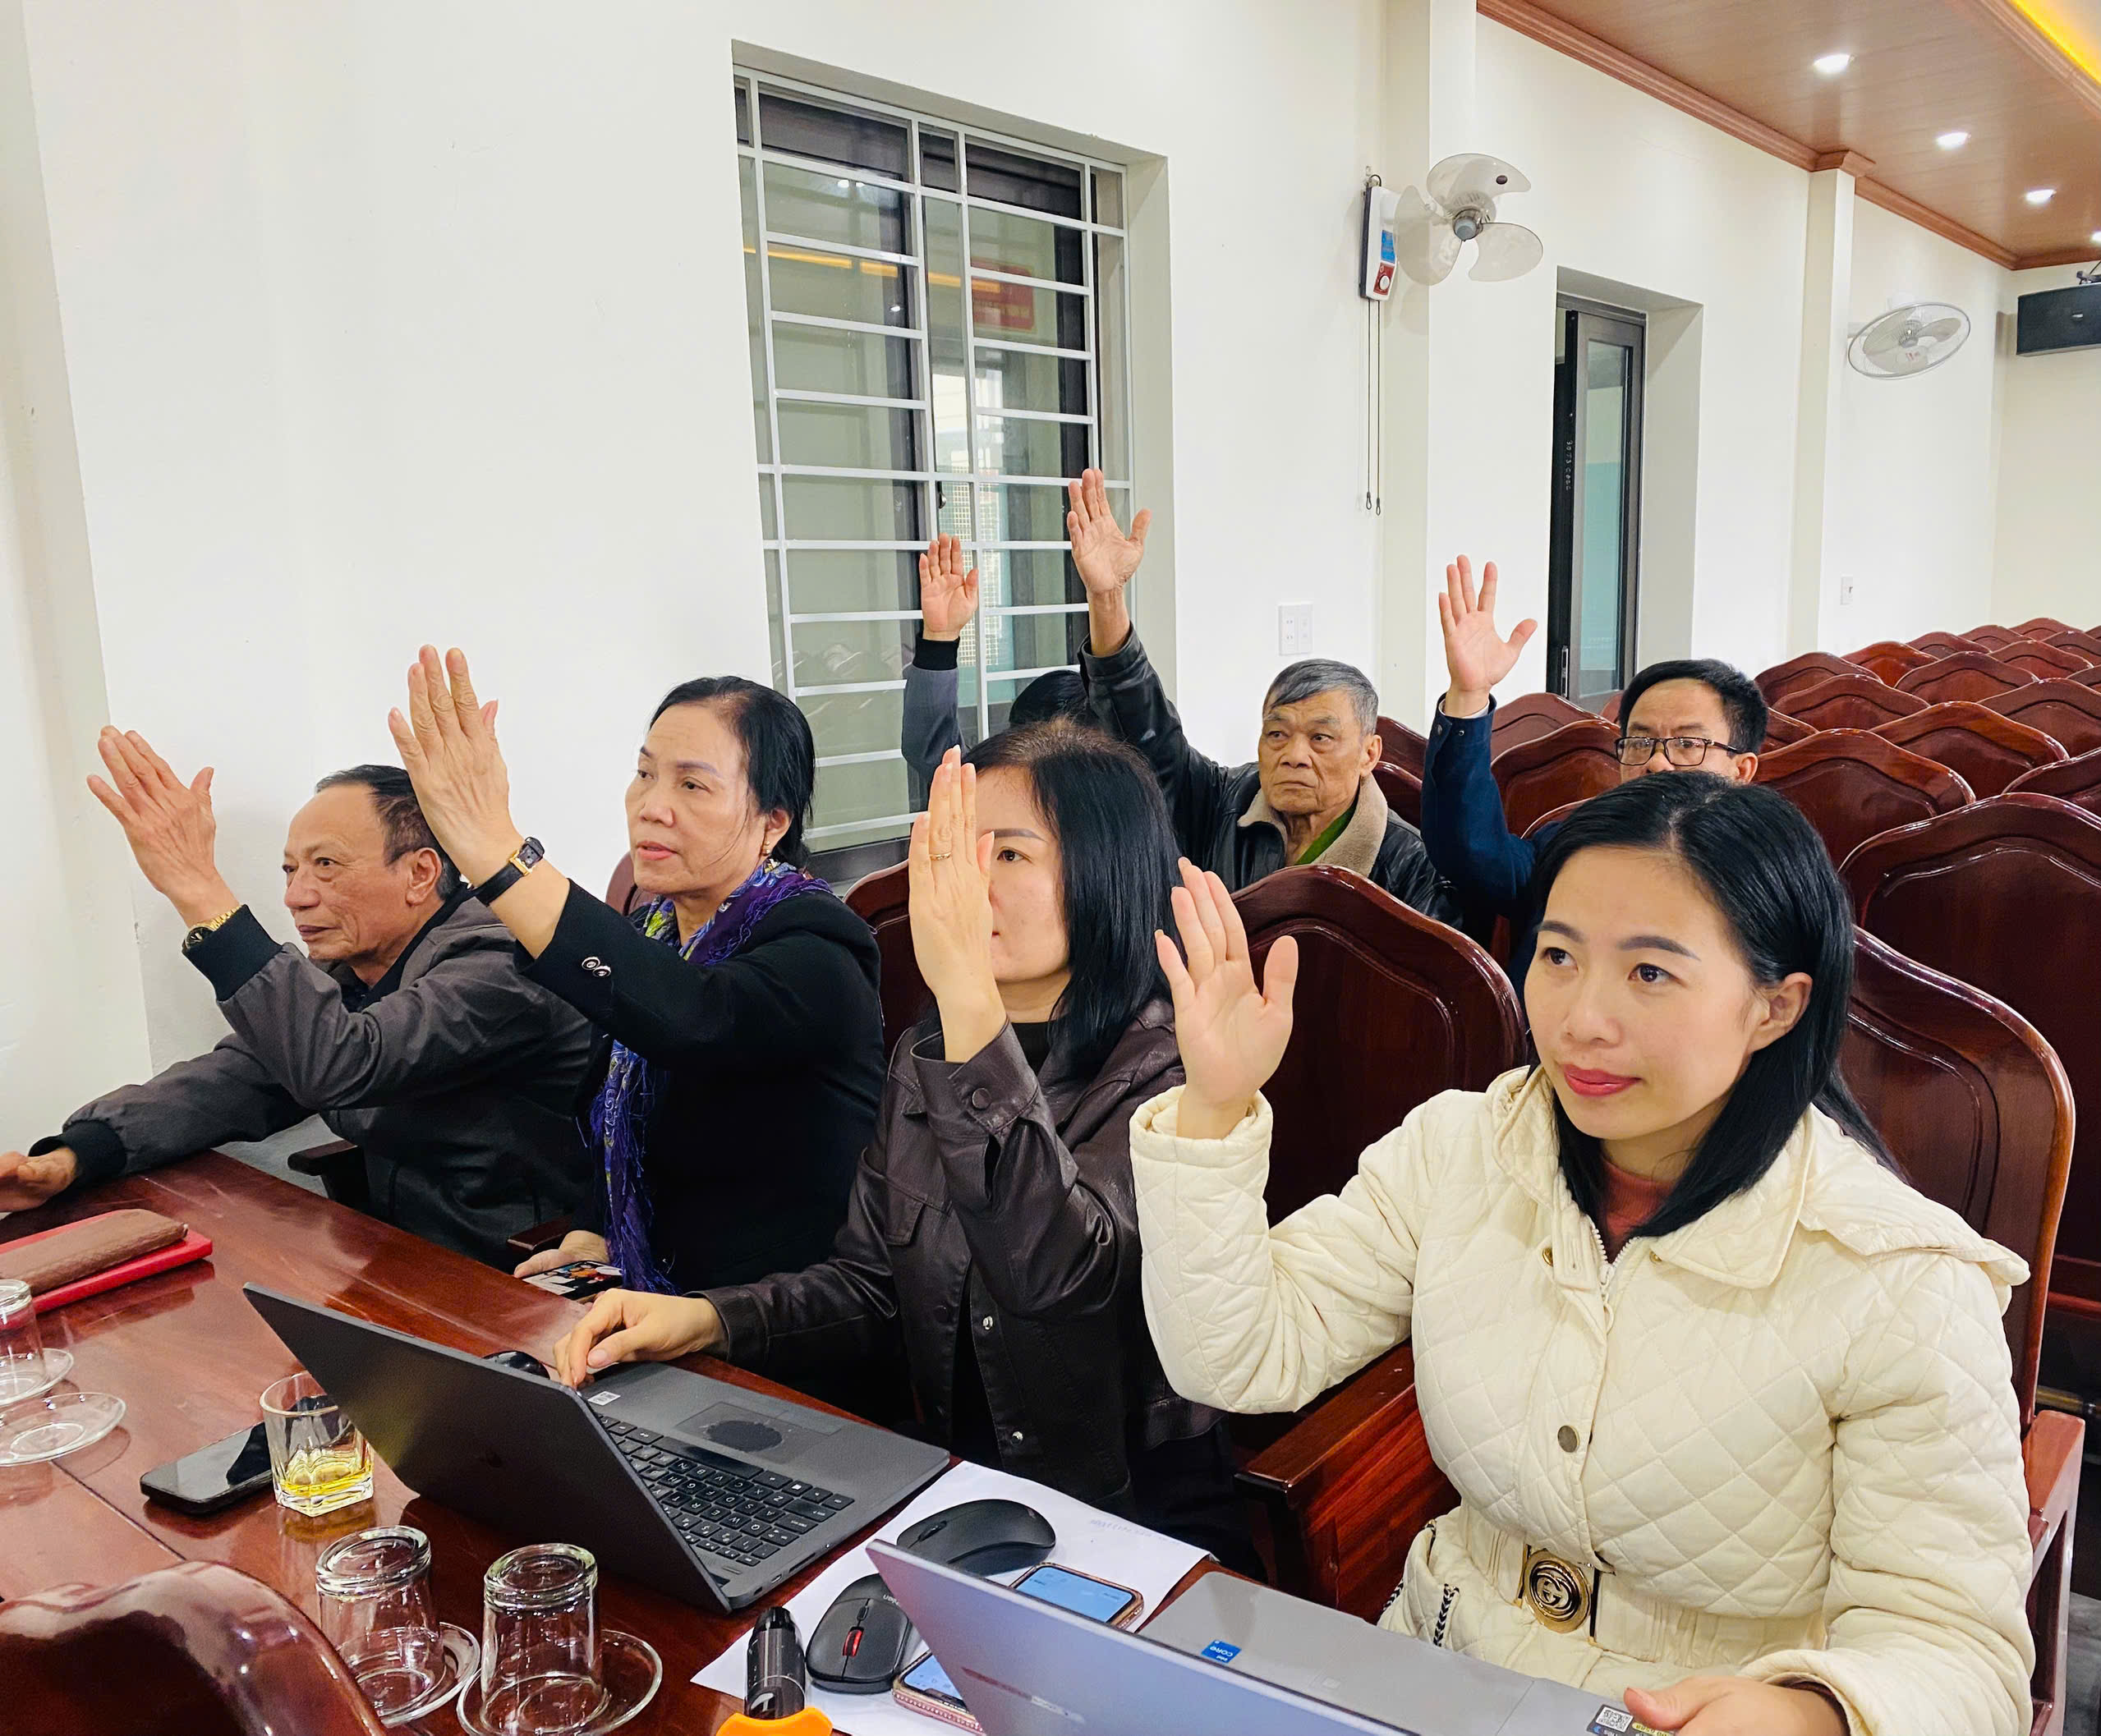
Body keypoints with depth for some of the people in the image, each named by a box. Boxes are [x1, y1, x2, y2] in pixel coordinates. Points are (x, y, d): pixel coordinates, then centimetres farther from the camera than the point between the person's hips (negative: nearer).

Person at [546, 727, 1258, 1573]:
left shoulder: (1161, 1073, -16)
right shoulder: (925, 1060, 5)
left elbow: (1060, 1273, -34)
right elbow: (871, 1280, 10)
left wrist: (970, 998, -41)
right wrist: (705, 1318, -8)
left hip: (1141, 1525, -5)